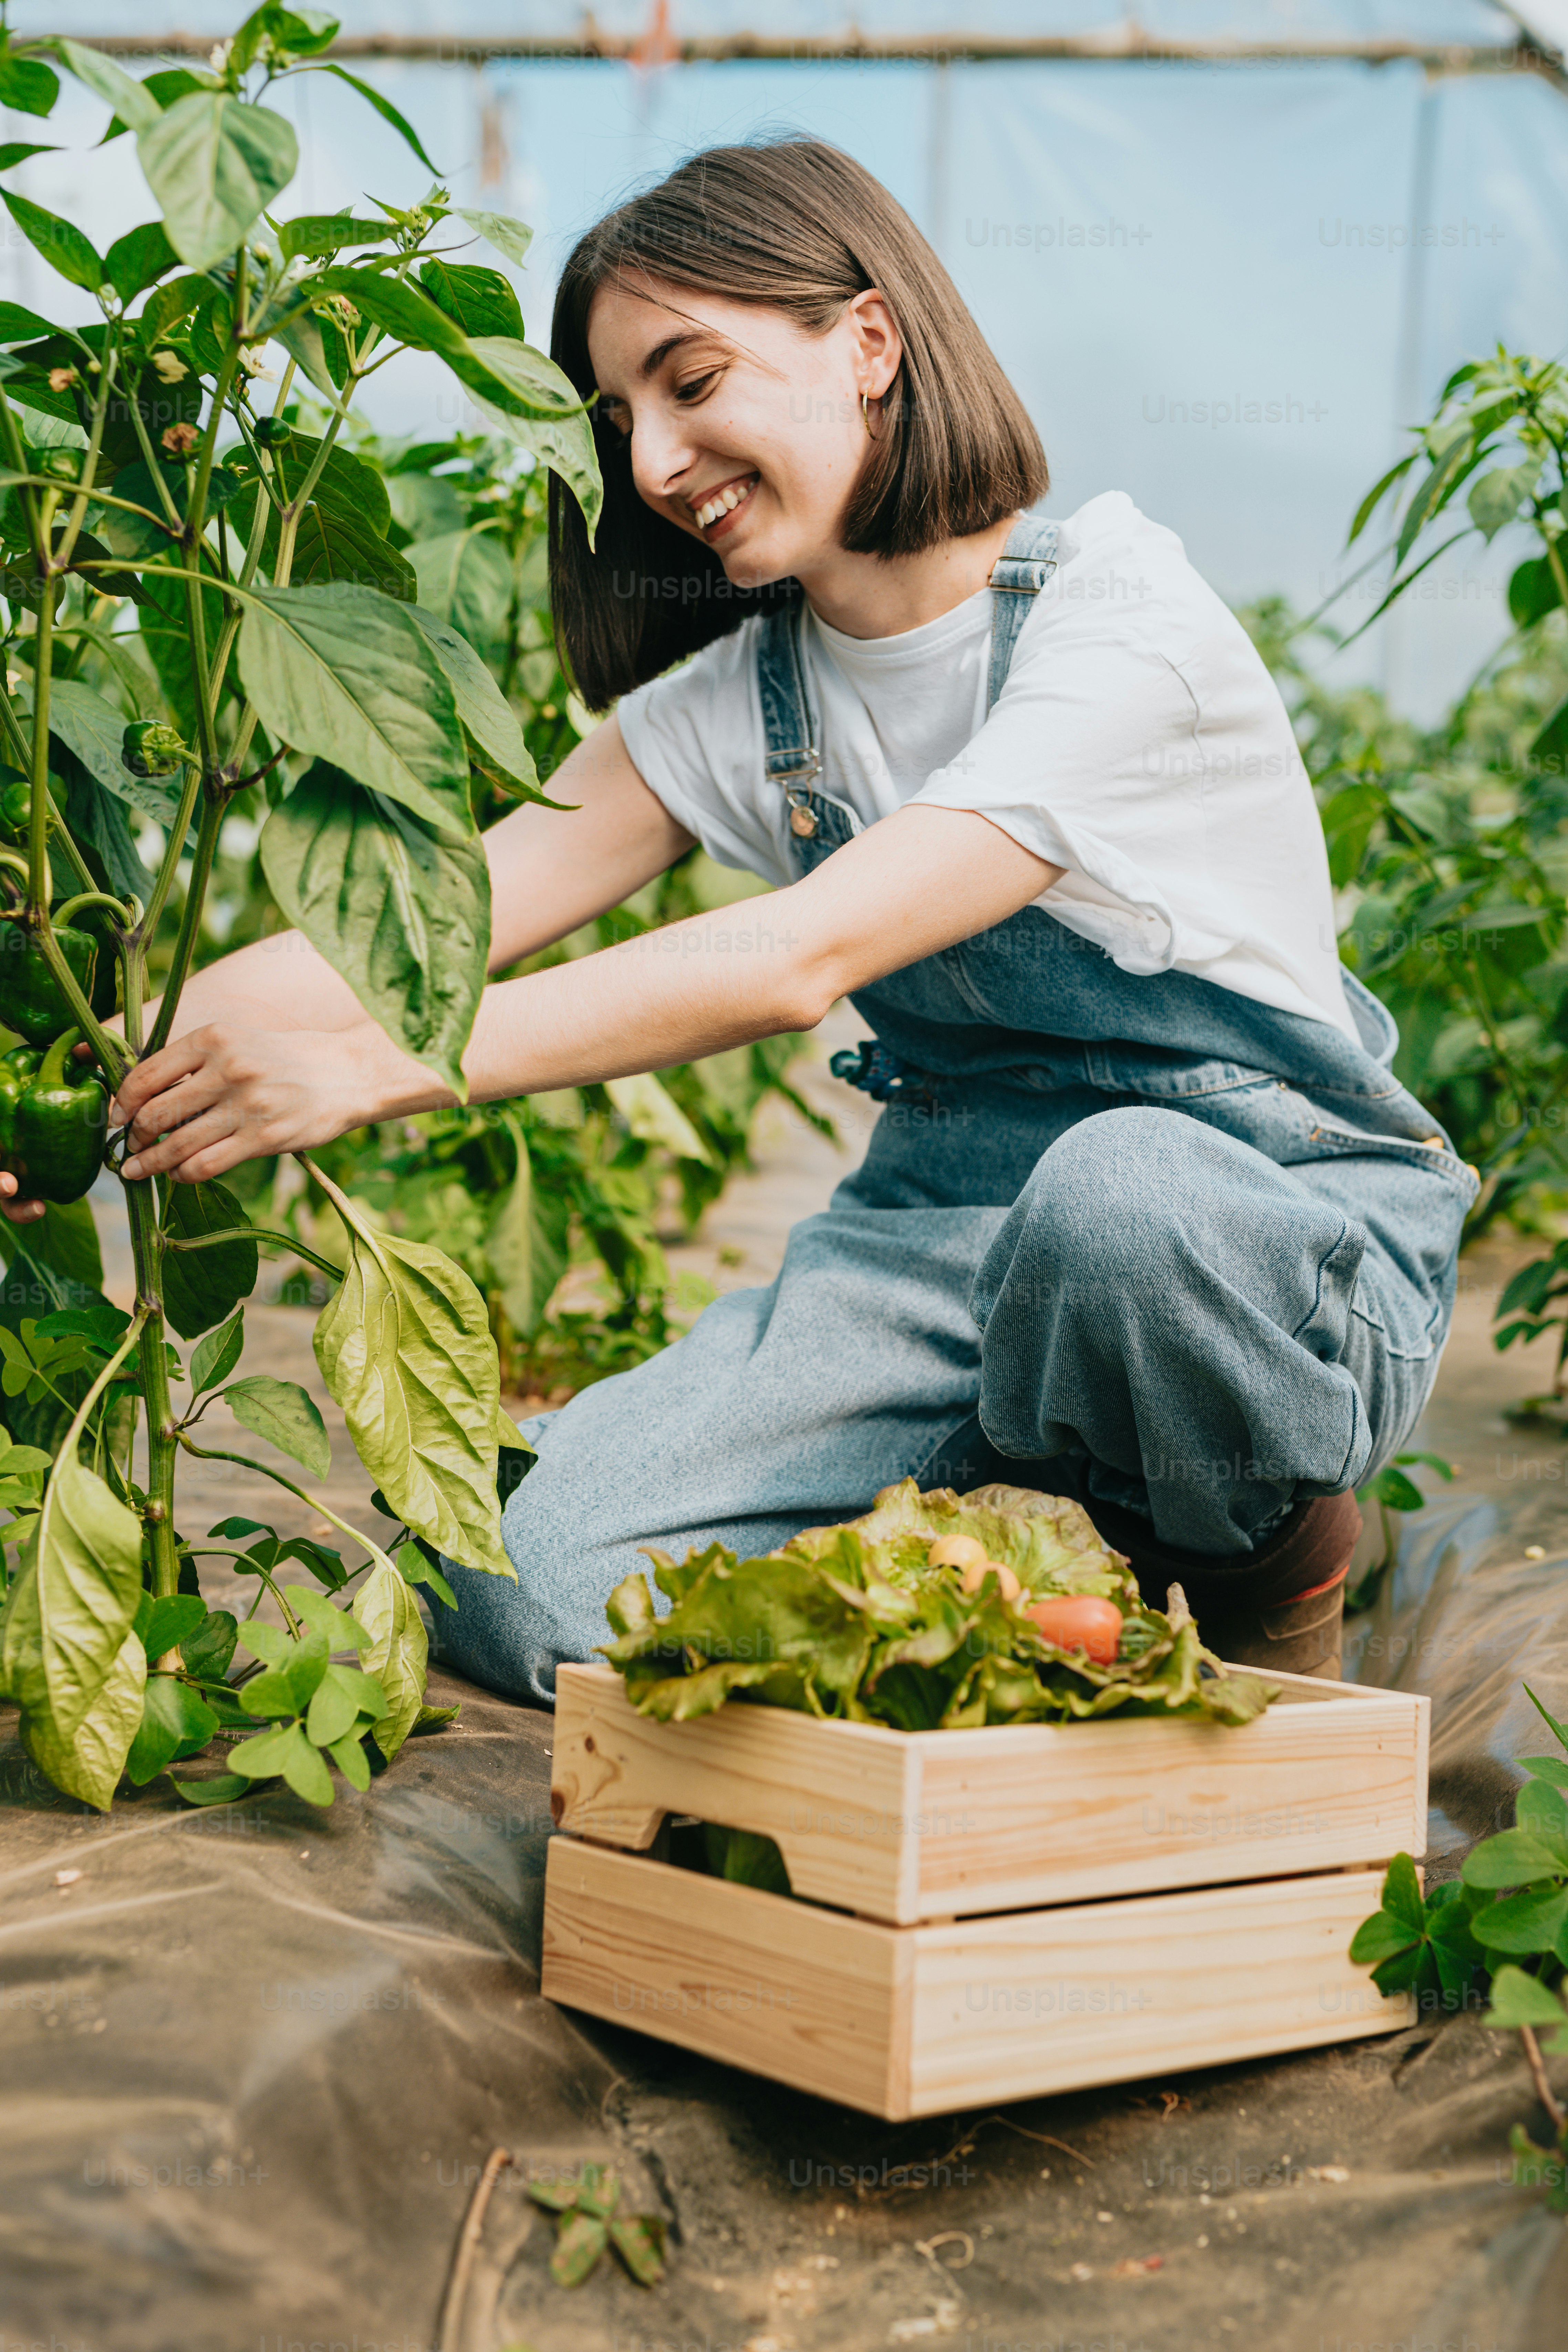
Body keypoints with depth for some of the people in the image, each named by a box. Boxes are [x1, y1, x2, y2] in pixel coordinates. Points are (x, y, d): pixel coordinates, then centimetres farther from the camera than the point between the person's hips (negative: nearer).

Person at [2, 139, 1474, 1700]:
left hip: (1286, 1235, -5)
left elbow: (803, 957, -28)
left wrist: (379, 1065, -32)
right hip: (946, 1240, 5)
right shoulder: (737, 701, 5)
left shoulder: (1122, 622, -16)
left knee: (1120, 1192, -43)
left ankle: (1264, 1573, -9)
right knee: (525, 1587, -17)